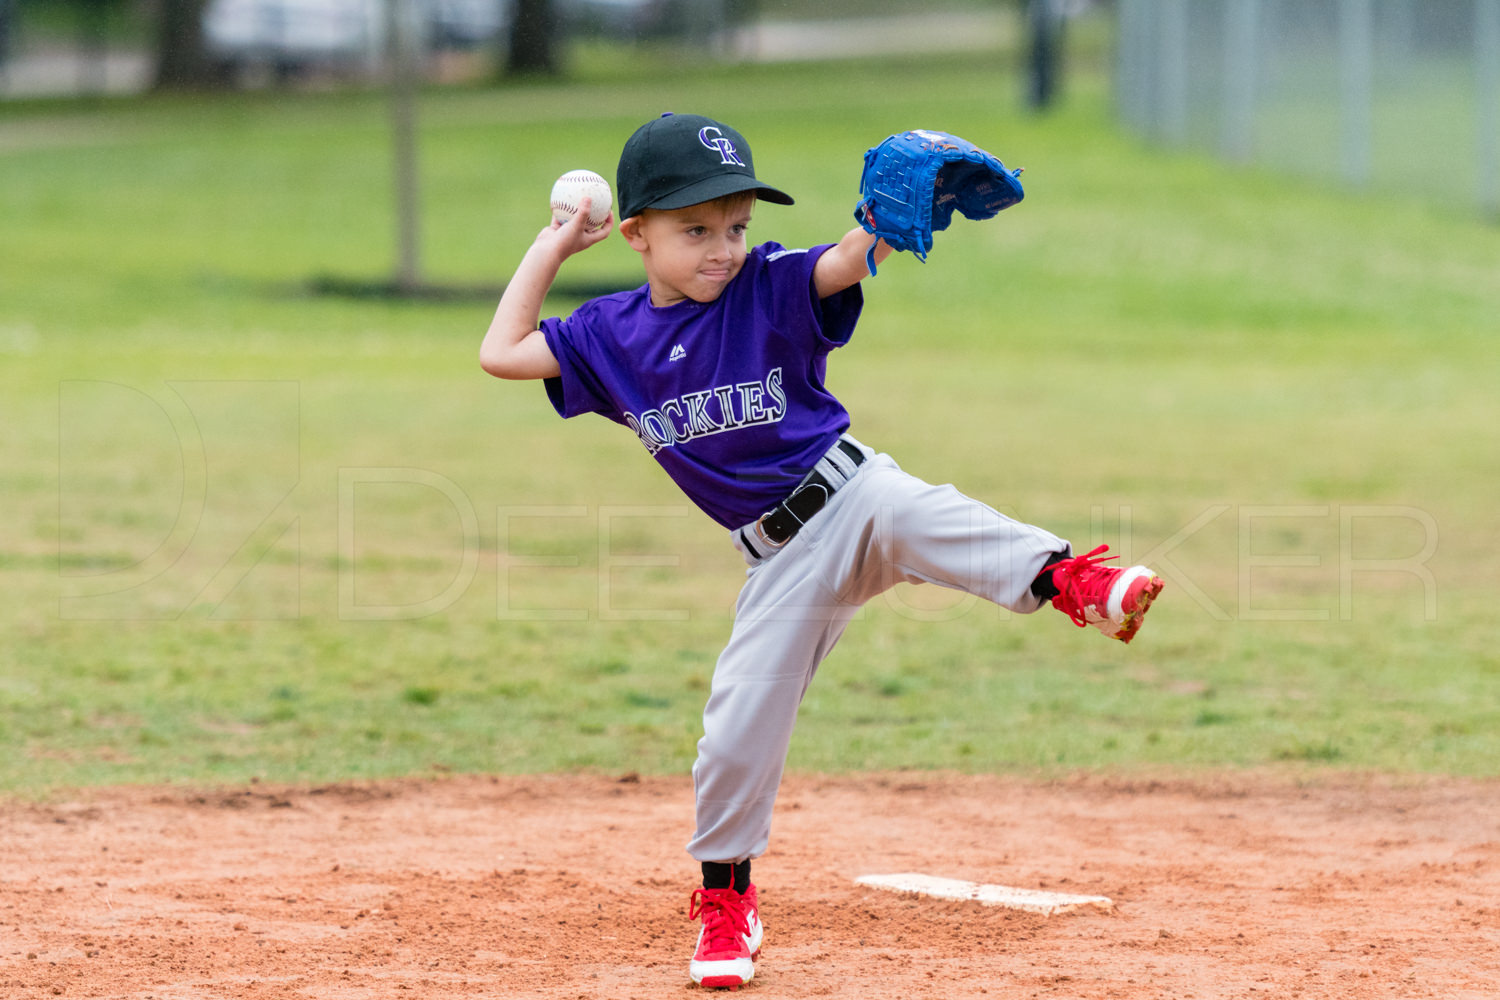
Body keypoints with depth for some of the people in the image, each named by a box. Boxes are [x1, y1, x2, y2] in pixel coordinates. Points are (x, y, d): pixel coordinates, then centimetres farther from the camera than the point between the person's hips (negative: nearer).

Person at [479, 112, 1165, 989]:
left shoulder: (769, 290, -5)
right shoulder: (612, 336, 6)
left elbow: (843, 265, -24)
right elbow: (502, 355, 9)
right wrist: (550, 251, 10)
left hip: (849, 494, -3)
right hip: (782, 564, 3)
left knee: (911, 513, -37)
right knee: (737, 733, 0)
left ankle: (1067, 580, -56)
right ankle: (726, 898, 18)